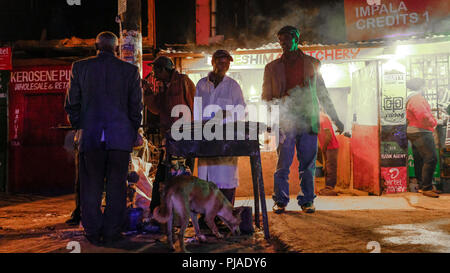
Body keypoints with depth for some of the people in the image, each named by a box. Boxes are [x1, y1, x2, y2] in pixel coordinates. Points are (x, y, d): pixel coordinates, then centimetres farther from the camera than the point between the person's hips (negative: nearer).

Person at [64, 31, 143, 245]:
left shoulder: (79, 67, 3)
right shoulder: (130, 70, 2)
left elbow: (71, 104, 5)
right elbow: (136, 107, 3)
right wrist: (132, 134, 13)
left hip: (90, 137, 1)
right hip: (121, 137, 0)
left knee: (91, 187, 10)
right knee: (116, 187, 7)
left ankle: (93, 233, 15)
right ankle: (111, 233, 11)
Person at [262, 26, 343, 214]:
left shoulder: (312, 64, 12)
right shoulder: (272, 67, 11)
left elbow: (322, 94, 17)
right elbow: (265, 98, 12)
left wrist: (335, 119, 14)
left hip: (308, 122, 1)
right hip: (284, 122, -1)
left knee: (307, 164, 3)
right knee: (282, 164, -3)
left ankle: (307, 201, 14)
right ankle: (280, 201, 10)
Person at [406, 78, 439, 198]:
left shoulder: (411, 99, 19)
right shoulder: (418, 99, -14)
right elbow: (423, 116, -23)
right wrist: (433, 122, -6)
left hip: (413, 132, 11)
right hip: (421, 133, -11)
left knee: (419, 160, 12)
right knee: (431, 159, -13)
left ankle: (422, 185, 18)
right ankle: (427, 188, -13)